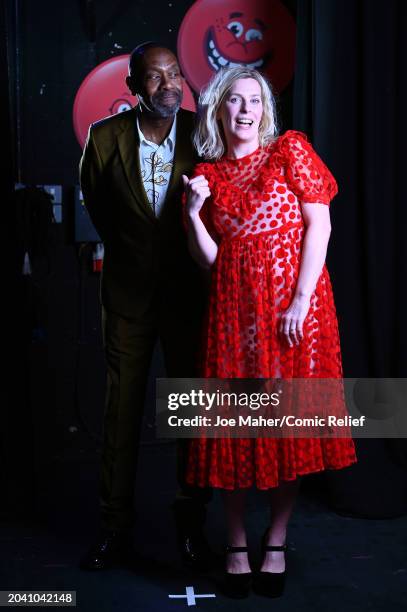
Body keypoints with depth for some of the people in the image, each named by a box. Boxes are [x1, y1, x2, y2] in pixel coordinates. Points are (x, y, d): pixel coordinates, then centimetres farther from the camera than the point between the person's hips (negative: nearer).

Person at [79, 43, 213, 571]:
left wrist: (196, 263, 9)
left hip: (189, 292, 0)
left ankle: (191, 525, 22)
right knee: (121, 412, 7)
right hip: (128, 294, 0)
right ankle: (115, 529, 20)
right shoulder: (105, 137, -6)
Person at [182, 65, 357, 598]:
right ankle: (237, 543, 15)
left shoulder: (290, 149, 5)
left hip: (293, 299, -2)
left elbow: (319, 225, -3)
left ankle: (276, 541, 17)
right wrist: (194, 214, -7)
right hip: (235, 304, 2)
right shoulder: (206, 174, 12)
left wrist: (300, 300, -12)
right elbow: (209, 260, 9)